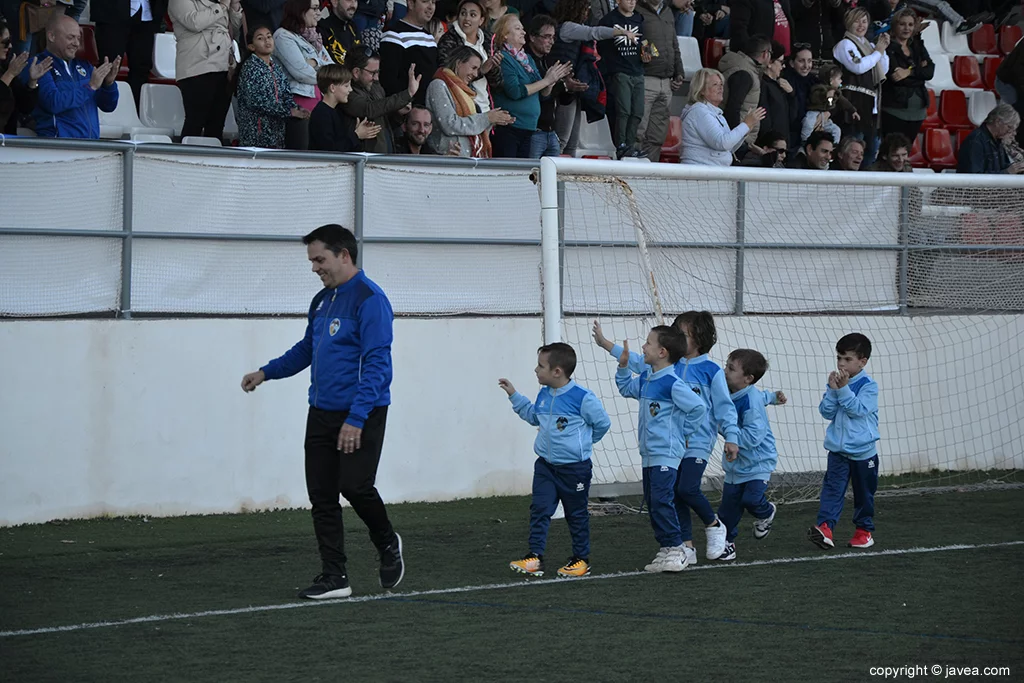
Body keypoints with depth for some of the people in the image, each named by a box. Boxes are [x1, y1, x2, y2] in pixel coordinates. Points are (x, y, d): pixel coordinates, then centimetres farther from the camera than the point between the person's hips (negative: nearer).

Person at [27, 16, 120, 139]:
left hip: (91, 142, 6)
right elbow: (53, 103, -16)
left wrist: (109, 83, 0)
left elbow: (108, 106, 20)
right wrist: (90, 86, -12)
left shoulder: (83, 66, 19)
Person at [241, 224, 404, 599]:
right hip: (322, 412, 8)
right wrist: (266, 372, 17)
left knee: (355, 485, -14)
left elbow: (376, 363, -19)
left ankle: (387, 544, 16)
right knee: (321, 495, 3)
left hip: (361, 413, -8)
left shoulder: (370, 300, -13)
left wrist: (356, 419, -25)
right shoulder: (321, 301, 13)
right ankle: (334, 577, 8)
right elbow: (306, 350, 28)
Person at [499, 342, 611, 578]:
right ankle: (535, 557, -1)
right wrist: (514, 395, 17)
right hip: (546, 465, 6)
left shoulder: (582, 398, -17)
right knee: (539, 510, -2)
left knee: (577, 514, 8)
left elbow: (602, 423, -6)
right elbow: (532, 415, 24)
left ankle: (581, 559, 20)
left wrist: (581, 442, 5)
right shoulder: (543, 396, 4)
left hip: (574, 468, -6)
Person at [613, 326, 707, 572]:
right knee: (652, 503, 12)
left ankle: (675, 549, -7)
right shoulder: (645, 378, 10)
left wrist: (682, 432, -9)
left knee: (661, 501, -14)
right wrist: (623, 367, 15)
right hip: (649, 454, 10)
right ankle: (667, 550, 18)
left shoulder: (672, 383, -17)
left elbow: (698, 408, -19)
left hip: (666, 454, -10)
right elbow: (627, 389, 30)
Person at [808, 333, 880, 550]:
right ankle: (825, 528, -25)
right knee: (832, 489, -12)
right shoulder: (835, 382, 4)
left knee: (864, 493, 12)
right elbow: (826, 411, -3)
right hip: (838, 449, 3)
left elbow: (858, 409, -22)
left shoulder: (868, 386, -9)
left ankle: (864, 530, 26)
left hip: (863, 452, -3)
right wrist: (833, 389, -15)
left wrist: (843, 389, -25)